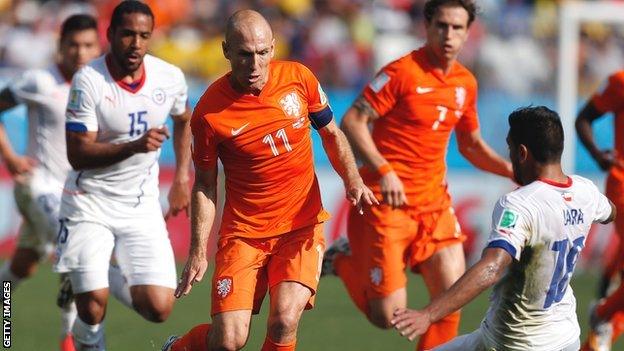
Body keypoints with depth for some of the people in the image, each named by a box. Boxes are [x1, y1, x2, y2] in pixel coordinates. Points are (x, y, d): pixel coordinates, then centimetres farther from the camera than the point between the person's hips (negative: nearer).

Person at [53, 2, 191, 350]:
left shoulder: (170, 78, -3)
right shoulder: (88, 81, -16)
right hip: (90, 203, -3)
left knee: (159, 308, -9)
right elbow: (77, 154, -19)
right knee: (92, 307, -13)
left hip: (142, 204, 3)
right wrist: (134, 146, -31)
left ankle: (118, 284, 25)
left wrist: (182, 178, 15)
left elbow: (183, 121, 20)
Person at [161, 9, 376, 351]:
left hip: (302, 226, 2)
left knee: (284, 321, -19)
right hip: (243, 231, -2)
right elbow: (204, 185, 0)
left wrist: (353, 180, -5)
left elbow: (331, 133, 11)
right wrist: (198, 252, -5)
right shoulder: (209, 112, -12)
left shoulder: (298, 78, -5)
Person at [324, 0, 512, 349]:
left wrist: (513, 171, 6)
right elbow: (352, 122, -15)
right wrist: (383, 171, -26)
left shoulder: (466, 83, 8)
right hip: (387, 202, -6)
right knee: (389, 316, -5)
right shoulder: (403, 72, -13)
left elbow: (471, 144, 22)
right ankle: (344, 261, 22)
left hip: (435, 202, 6)